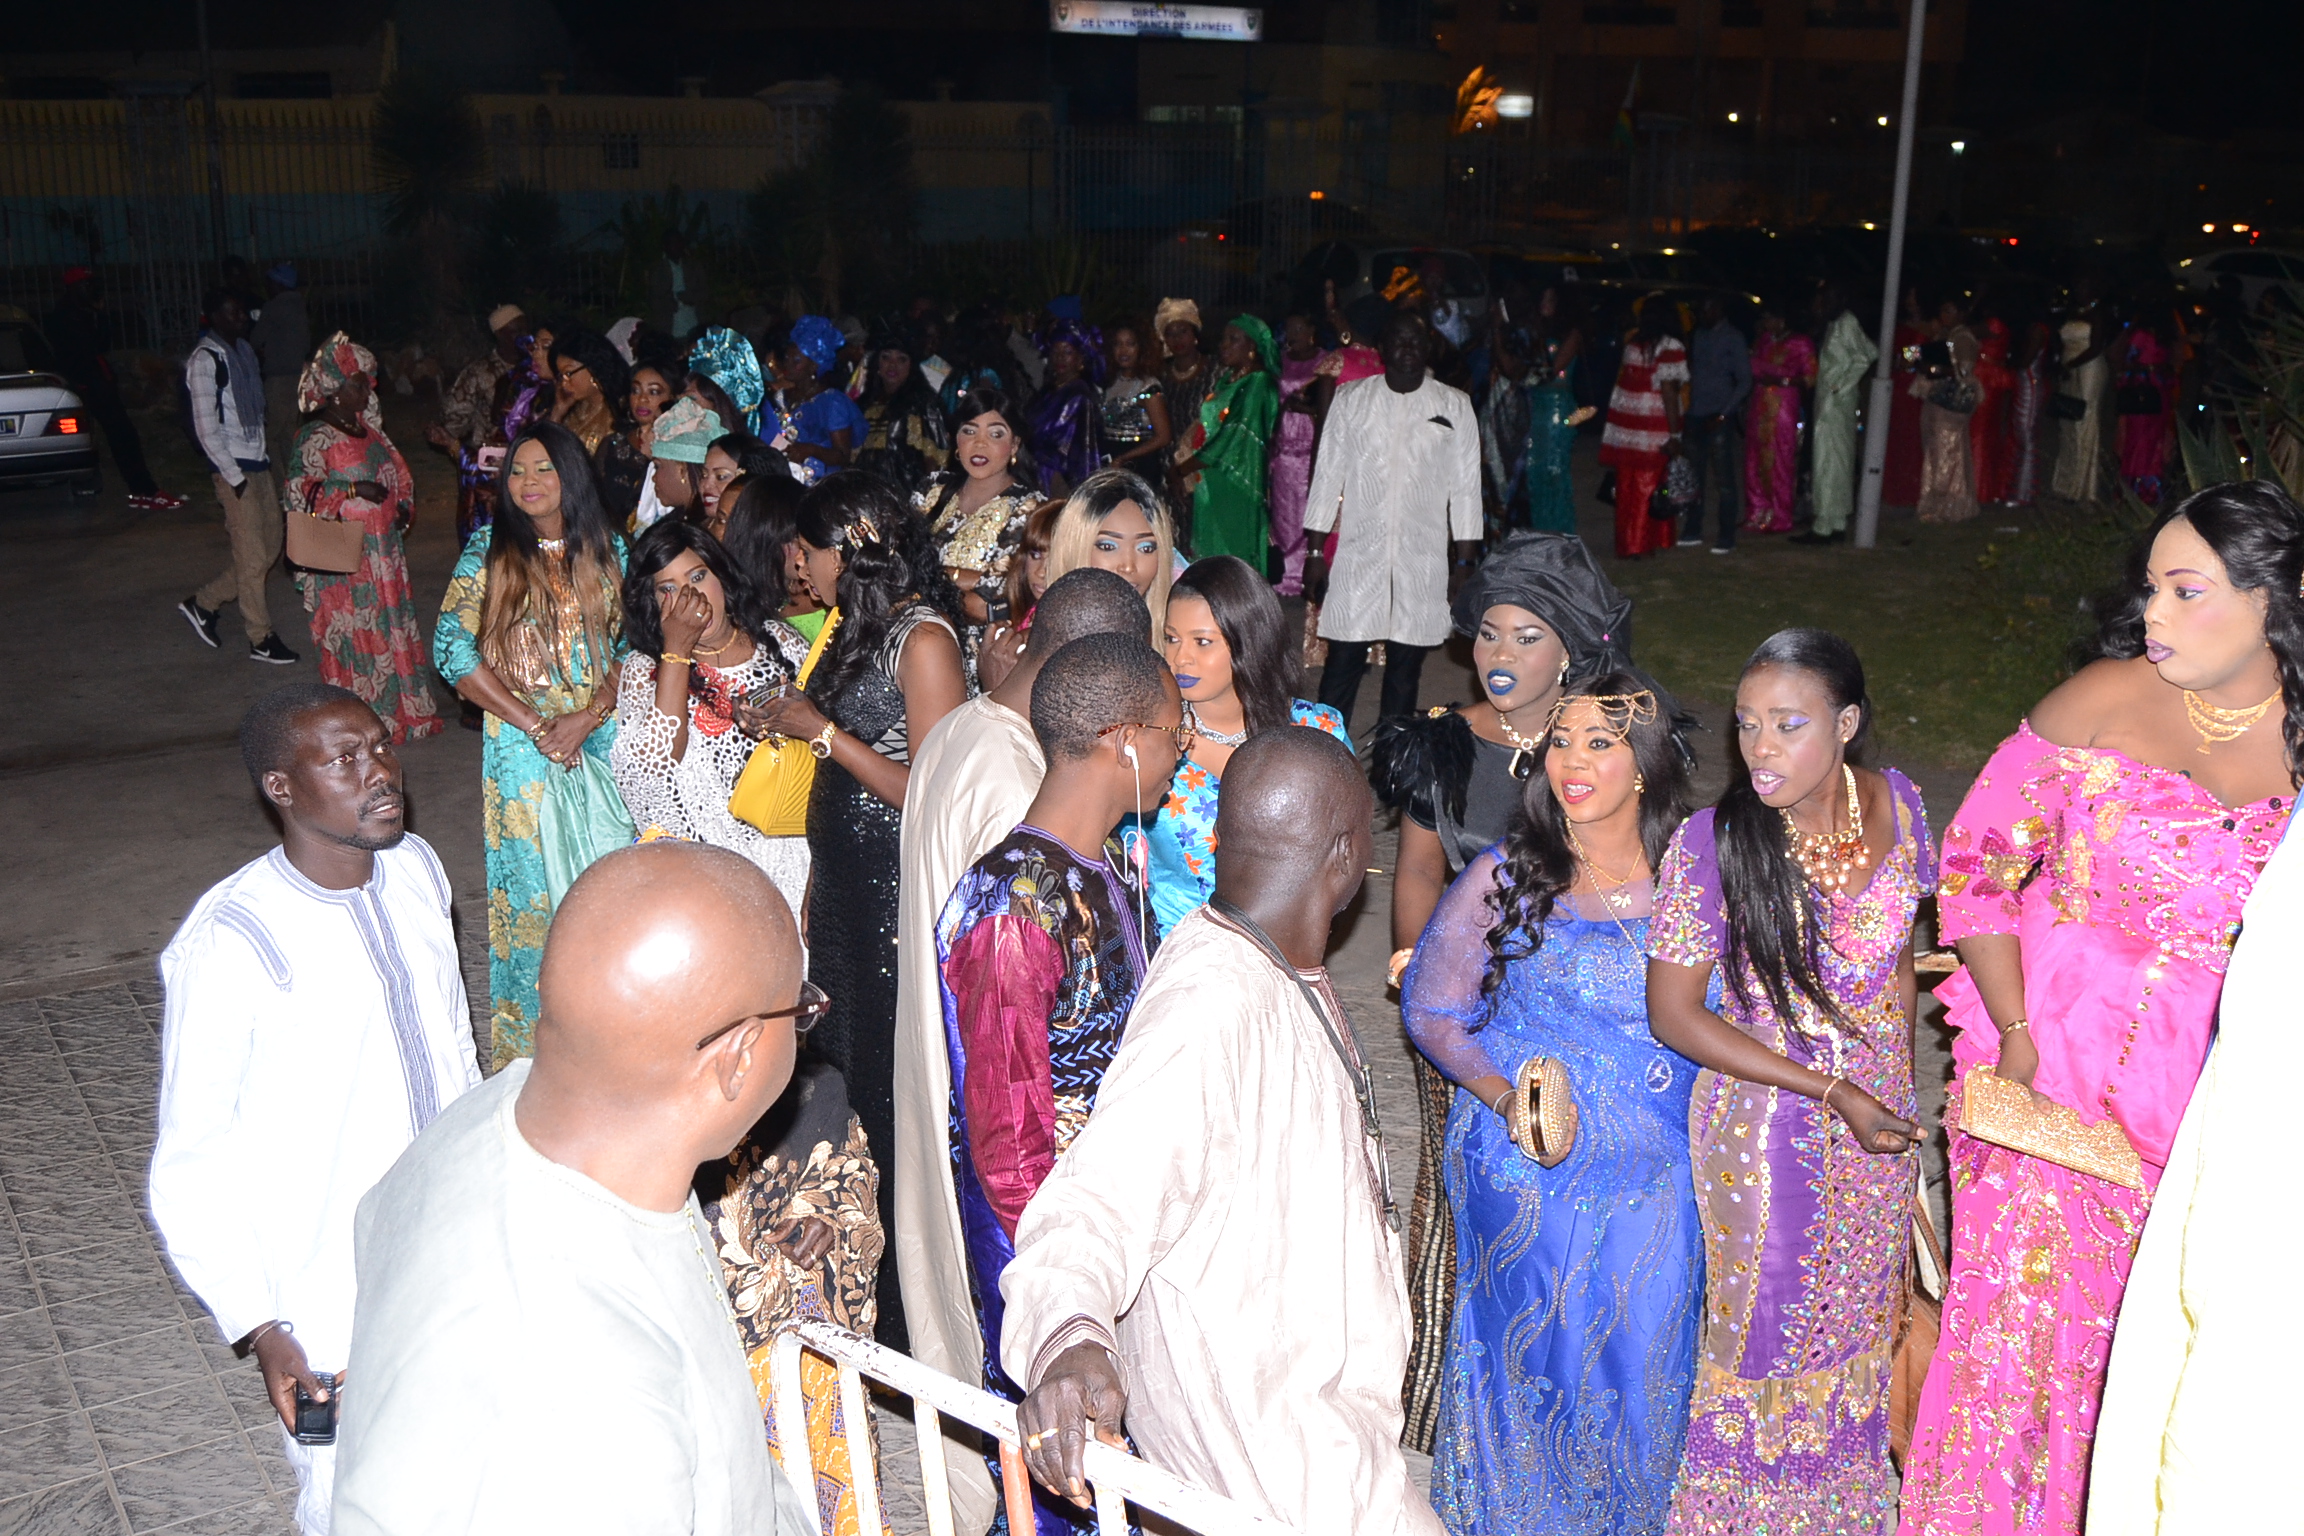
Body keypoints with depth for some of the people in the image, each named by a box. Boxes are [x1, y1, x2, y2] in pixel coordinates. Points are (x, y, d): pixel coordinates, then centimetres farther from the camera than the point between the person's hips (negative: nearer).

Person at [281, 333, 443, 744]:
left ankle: (397, 714, 19)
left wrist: (403, 506, 5)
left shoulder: (368, 430, 14)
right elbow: (298, 492, -16)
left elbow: (397, 475, 23)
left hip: (383, 552, 8)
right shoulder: (315, 438, -10)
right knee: (352, 634, -5)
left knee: (391, 629, 10)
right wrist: (353, 490, -21)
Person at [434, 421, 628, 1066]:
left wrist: (589, 716, -12)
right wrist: (534, 723, -12)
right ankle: (526, 1039, 13)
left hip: (602, 738, 2)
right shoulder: (489, 550, 0)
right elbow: (452, 649, -6)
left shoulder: (609, 550, 5)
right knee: (529, 881, 1)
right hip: (520, 743, -1)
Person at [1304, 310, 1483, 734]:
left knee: (1406, 667, 6)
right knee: (1343, 660, -4)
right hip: (1359, 554, 0)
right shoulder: (1351, 399, 5)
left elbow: (1465, 485, 7)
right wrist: (1315, 551, 3)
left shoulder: (1455, 407, 5)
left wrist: (1466, 559, 2)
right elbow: (1328, 474, 7)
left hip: (1422, 560, 1)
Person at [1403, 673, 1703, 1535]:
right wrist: (1505, 1097, -15)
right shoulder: (1505, 877, -10)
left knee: (1641, 1345, 14)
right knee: (1536, 1341, 11)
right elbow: (1431, 1010, -2)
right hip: (1528, 1165, -2)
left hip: (1655, 1172, 2)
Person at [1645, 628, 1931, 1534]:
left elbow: (1896, 953, 7)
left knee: (1860, 1317, 21)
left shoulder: (1894, 805, -9)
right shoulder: (1713, 844, -23)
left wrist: (1896, 1084, 10)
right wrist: (1830, 1092, -18)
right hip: (1765, 1127, -4)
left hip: (1876, 1115, 4)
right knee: (1765, 1323, 11)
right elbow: (1674, 1014, -17)